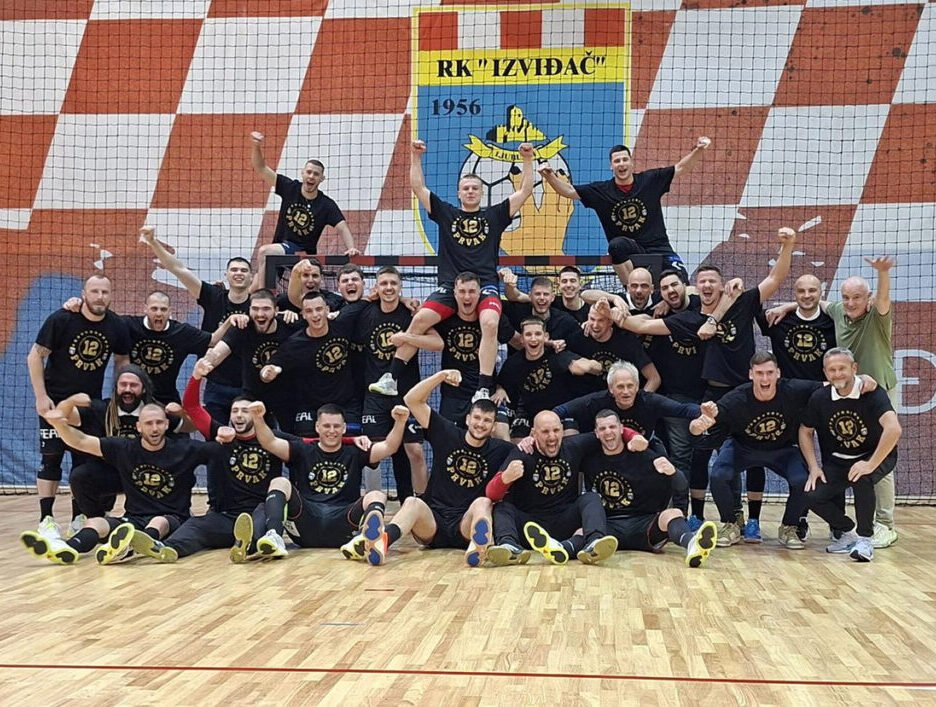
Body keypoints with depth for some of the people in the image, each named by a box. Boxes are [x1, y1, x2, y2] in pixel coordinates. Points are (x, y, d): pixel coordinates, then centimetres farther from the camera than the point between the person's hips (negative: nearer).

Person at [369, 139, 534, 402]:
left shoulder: (494, 215, 15)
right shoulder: (446, 213, 16)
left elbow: (525, 191, 12)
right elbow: (418, 187, 13)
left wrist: (527, 159, 4)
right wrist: (416, 157, 7)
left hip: (485, 285, -1)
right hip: (450, 286, 1)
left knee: (490, 323, -30)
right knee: (420, 319, -19)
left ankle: (484, 390, -29)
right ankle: (391, 378, -10)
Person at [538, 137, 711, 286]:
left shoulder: (650, 180, 2)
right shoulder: (601, 191, 1)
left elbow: (680, 168, 5)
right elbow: (569, 191, -1)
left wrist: (698, 151, -10)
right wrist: (549, 176, -16)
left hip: (658, 248, 1)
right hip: (626, 253, -1)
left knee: (681, 282, -21)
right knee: (617, 244, -37)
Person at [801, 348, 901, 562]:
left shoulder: (872, 393, -22)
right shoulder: (819, 398, -7)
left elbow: (894, 429, -36)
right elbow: (805, 432, 6)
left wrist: (870, 464, -35)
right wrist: (814, 467, -4)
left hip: (876, 457, -4)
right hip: (837, 462, 4)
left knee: (861, 478, -36)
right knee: (812, 495, -17)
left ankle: (865, 538, -14)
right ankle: (847, 531, 12)